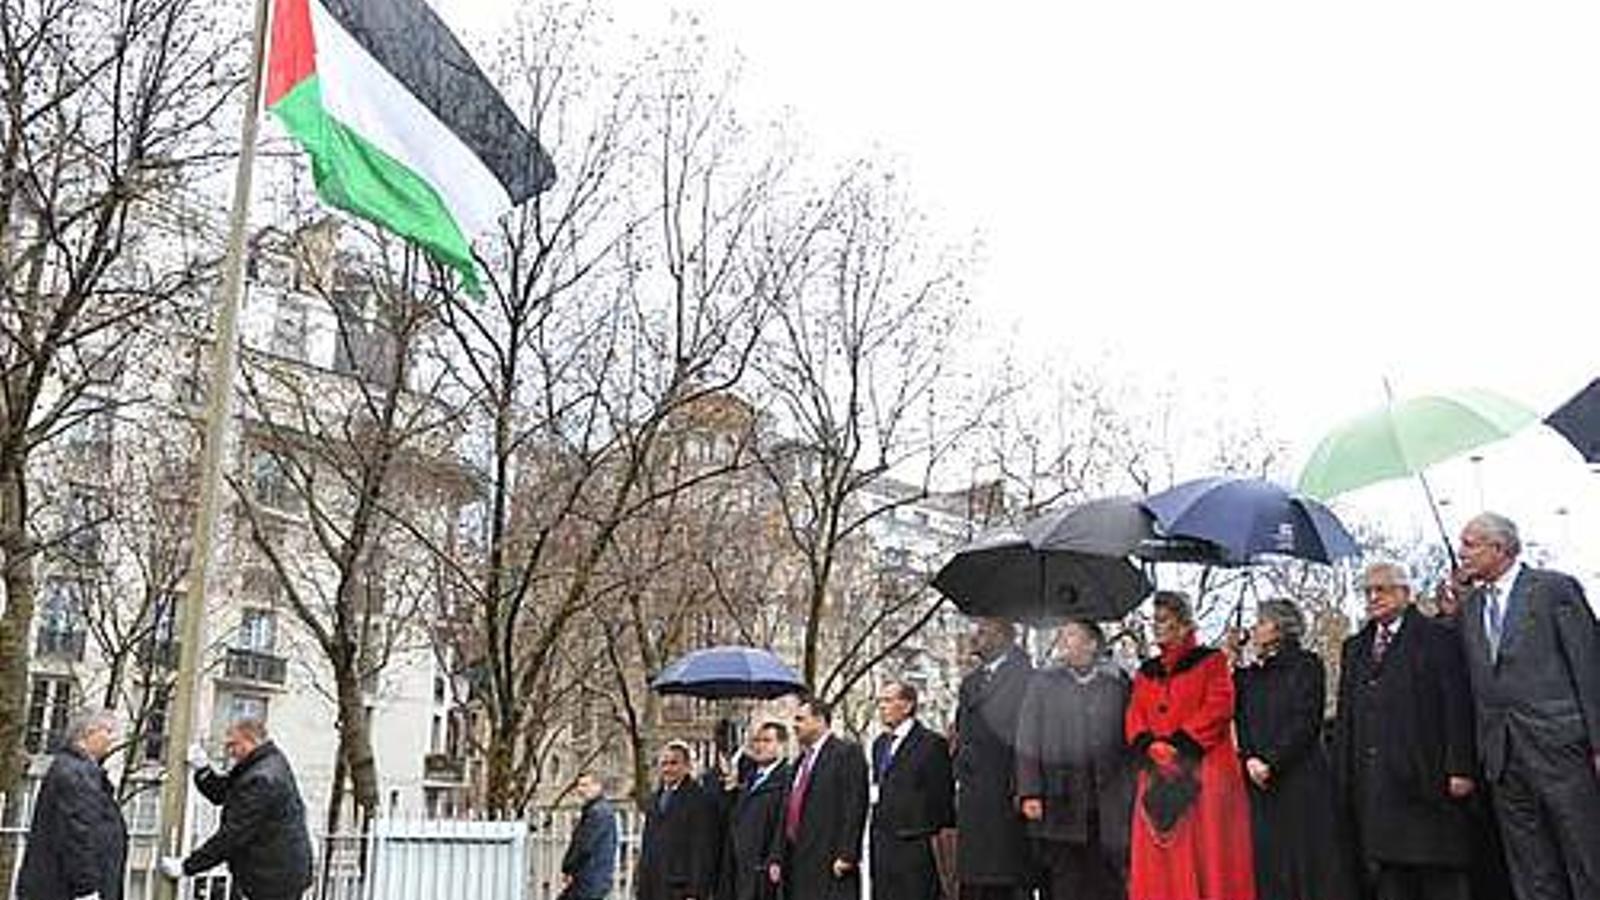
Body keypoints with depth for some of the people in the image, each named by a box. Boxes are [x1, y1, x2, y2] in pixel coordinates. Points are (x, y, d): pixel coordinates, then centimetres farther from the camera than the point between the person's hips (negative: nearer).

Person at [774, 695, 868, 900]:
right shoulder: (802, 760, 21)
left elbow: (855, 806, -11)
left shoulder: (848, 752, -4)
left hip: (832, 866, -8)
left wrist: (846, 855, -17)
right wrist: (778, 858, 15)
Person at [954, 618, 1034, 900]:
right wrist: (960, 777, 11)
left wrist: (1021, 790, -16)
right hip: (972, 794, 7)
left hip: (1005, 793, -7)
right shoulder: (971, 681, 18)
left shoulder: (1022, 676, -6)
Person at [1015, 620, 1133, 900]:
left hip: (1107, 804, 0)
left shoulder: (1116, 683, 10)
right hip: (1059, 802, 0)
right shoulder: (1043, 683, 10)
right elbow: (1027, 742, 5)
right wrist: (1029, 792, -5)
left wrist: (1131, 793, 1)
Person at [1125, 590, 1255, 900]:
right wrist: (1149, 746, -10)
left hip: (1205, 775, -5)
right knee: (1160, 864, 3)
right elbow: (1135, 718, 10)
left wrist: (1180, 744, -15)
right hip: (1158, 779, 5)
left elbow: (1218, 707, -9)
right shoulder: (1146, 673, 19)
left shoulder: (1211, 661, 5)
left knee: (1208, 856, -5)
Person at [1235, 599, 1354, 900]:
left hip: (1301, 779, -5)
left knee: (1309, 860, -5)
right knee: (1268, 868, 1)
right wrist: (1250, 759, -7)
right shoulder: (1248, 676, 17)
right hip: (1259, 786, 5)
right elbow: (1242, 726, 11)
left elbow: (1305, 723, -8)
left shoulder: (1305, 665, 1)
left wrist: (1270, 762, -13)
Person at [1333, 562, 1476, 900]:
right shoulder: (1354, 647, 19)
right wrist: (1343, 775, 9)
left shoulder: (1438, 638, 3)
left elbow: (1457, 707, -5)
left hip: (1426, 776, -5)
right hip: (1372, 781, 5)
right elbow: (1345, 716, 16)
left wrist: (1459, 768, -13)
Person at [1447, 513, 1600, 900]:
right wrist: (1460, 601, 8)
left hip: (1559, 744, -5)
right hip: (1501, 753, 5)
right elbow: (1472, 675, 11)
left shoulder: (1555, 588, -1)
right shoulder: (1470, 604, 15)